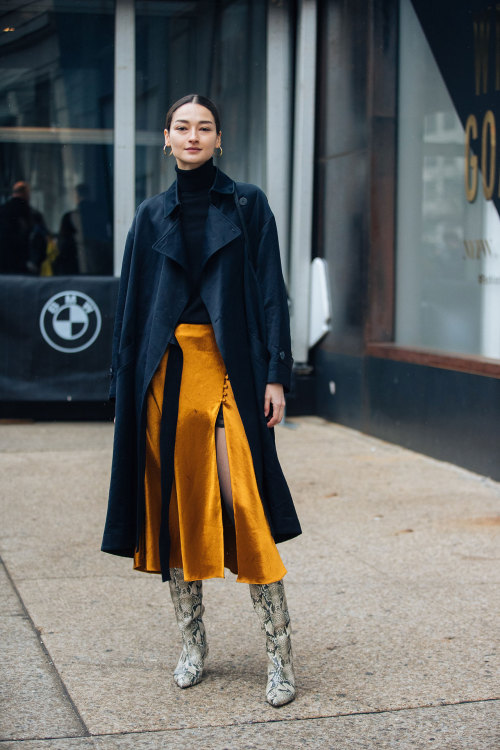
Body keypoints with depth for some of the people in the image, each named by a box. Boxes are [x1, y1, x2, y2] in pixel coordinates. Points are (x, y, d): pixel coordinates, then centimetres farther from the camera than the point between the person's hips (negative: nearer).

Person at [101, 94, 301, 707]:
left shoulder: (247, 204, 4)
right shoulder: (152, 216, 11)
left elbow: (271, 290, 1)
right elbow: (132, 303, 12)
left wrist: (276, 374, -7)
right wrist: (125, 383, 6)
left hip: (230, 368, -3)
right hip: (166, 371, 3)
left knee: (244, 501, -11)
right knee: (174, 502, 4)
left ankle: (280, 652, -4)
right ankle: (192, 642, 17)